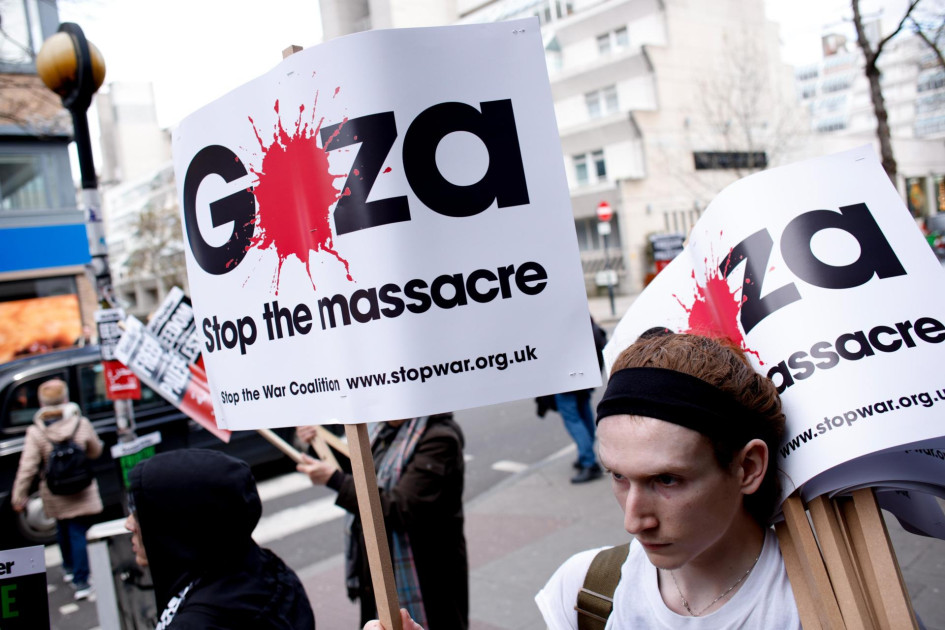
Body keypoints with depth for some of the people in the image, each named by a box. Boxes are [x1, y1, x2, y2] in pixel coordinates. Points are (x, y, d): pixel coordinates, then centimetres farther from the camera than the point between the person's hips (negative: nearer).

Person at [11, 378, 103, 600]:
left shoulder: (35, 432, -13)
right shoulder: (81, 424, -12)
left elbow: (27, 468, -12)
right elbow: (95, 451, 3)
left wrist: (19, 497, -2)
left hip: (55, 496, 1)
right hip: (82, 493, -1)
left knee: (63, 531, 23)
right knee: (78, 534, 3)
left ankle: (69, 568, 42)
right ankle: (80, 582, -1)